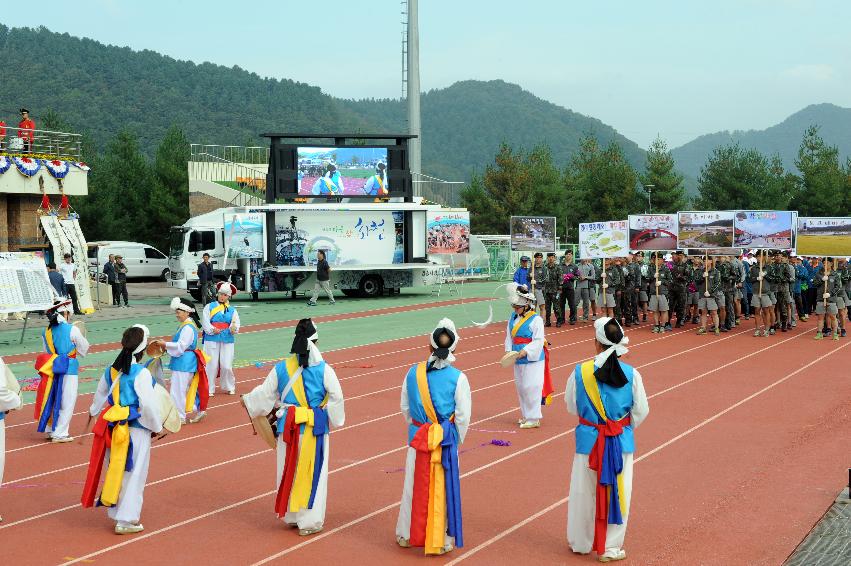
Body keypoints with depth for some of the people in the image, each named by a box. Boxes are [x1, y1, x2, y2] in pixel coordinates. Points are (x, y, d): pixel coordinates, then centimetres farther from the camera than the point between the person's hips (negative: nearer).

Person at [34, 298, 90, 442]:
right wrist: (81, 337, 17)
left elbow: (47, 351, 13)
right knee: (66, 402, 3)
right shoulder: (72, 330, -12)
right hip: (69, 369, -6)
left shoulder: (46, 331, 4)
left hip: (52, 369, 6)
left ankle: (50, 430, 26)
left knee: (53, 399, 18)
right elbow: (84, 350, -2)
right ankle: (60, 433, 5)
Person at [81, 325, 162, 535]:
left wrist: (93, 411, 40)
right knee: (133, 475, 3)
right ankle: (126, 520, 7)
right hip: (137, 430, -6)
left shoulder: (111, 370, 3)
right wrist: (157, 427, -3)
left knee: (116, 470, 18)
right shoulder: (141, 373, -19)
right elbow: (149, 404, -20)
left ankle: (116, 512, 29)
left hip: (114, 428, 6)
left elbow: (100, 394, 20)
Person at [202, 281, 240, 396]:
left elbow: (236, 324, 1)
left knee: (227, 366, -2)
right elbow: (205, 322, -1)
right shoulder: (209, 307, 9)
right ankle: (209, 389, 4)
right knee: (211, 365, -4)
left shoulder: (232, 310, 14)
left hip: (227, 341, 2)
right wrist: (212, 330, -17)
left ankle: (229, 387, 16)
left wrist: (234, 329, -21)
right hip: (211, 340, -1)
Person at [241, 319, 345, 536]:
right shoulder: (324, 369, -11)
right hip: (315, 428, -3)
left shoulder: (281, 369, -4)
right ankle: (309, 522, 8)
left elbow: (265, 393, 5)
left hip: (288, 427, 3)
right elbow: (336, 398, -9)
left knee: (288, 471, 15)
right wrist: (334, 420, 9)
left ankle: (291, 516, 27)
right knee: (312, 473, 5)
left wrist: (248, 401, 25)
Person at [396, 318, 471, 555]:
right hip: (447, 440, -3)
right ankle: (441, 540, 14)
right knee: (442, 489, 7)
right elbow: (463, 415, -9)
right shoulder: (457, 378, -13)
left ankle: (407, 535, 29)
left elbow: (405, 407, 6)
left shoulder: (413, 373, -4)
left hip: (418, 438, 3)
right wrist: (457, 439, 7)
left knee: (414, 485, 15)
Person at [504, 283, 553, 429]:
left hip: (533, 359, -7)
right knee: (520, 388, 14)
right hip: (518, 360, 7)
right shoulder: (513, 318, 8)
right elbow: (509, 336, 11)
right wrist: (509, 351, -3)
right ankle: (526, 416, 27)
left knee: (531, 388, -8)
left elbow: (538, 340, -17)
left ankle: (533, 419, -1)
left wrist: (526, 351, -24)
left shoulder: (536, 320, -13)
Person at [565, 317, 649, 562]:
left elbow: (571, 405, 2)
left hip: (589, 439, 0)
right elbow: (641, 411, -3)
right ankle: (610, 548, 16)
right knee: (617, 492, 10)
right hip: (622, 441, 0)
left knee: (583, 491, 15)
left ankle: (580, 543, 28)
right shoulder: (631, 374, -11)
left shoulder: (580, 372, -11)